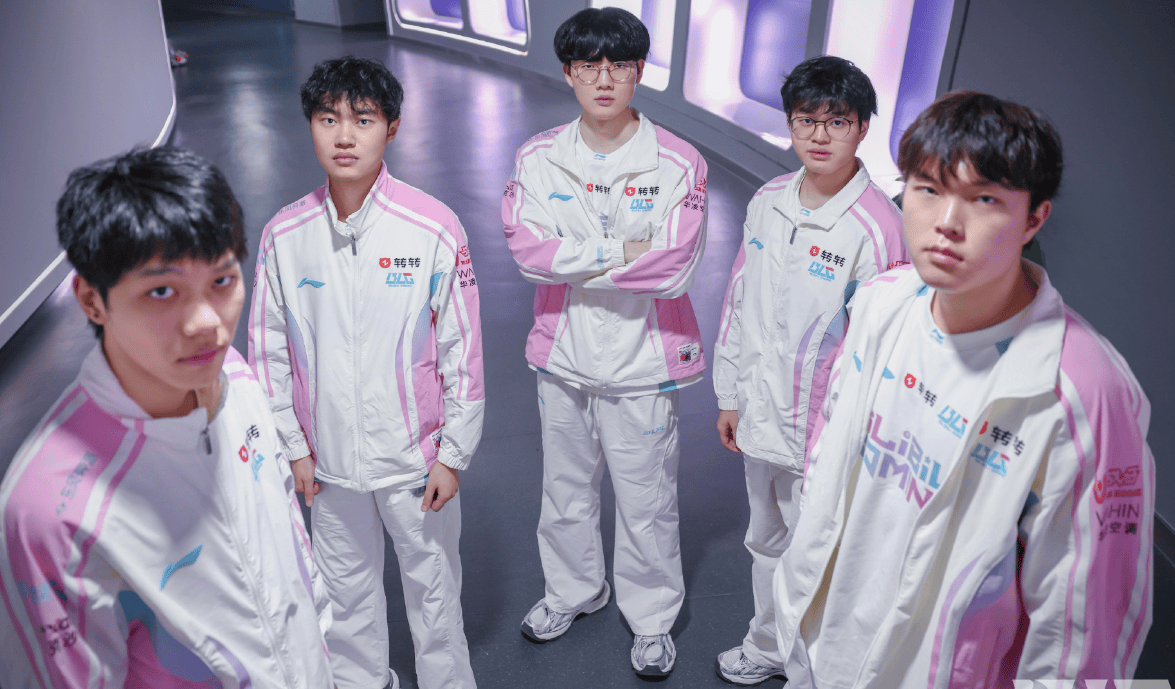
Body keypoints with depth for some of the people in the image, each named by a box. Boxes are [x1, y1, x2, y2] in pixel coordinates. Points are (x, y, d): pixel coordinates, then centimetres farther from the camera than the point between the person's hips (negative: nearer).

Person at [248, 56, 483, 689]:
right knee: (345, 587, 22)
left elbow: (463, 350, -10)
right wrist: (292, 446, 5)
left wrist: (453, 453, -7)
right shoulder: (283, 236, -7)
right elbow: (268, 348, 3)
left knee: (433, 585, 15)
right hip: (327, 457, 3)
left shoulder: (433, 229, -15)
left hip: (415, 456, -2)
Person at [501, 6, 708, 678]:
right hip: (563, 355, 4)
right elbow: (528, 250, -15)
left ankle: (652, 617, 38)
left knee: (647, 504, 12)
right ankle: (574, 587, 50)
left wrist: (575, 259, -18)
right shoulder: (539, 157, -3)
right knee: (566, 489, 23)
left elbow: (673, 270, -21)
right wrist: (622, 252, -20)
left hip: (642, 362, -3)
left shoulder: (679, 164, -13)